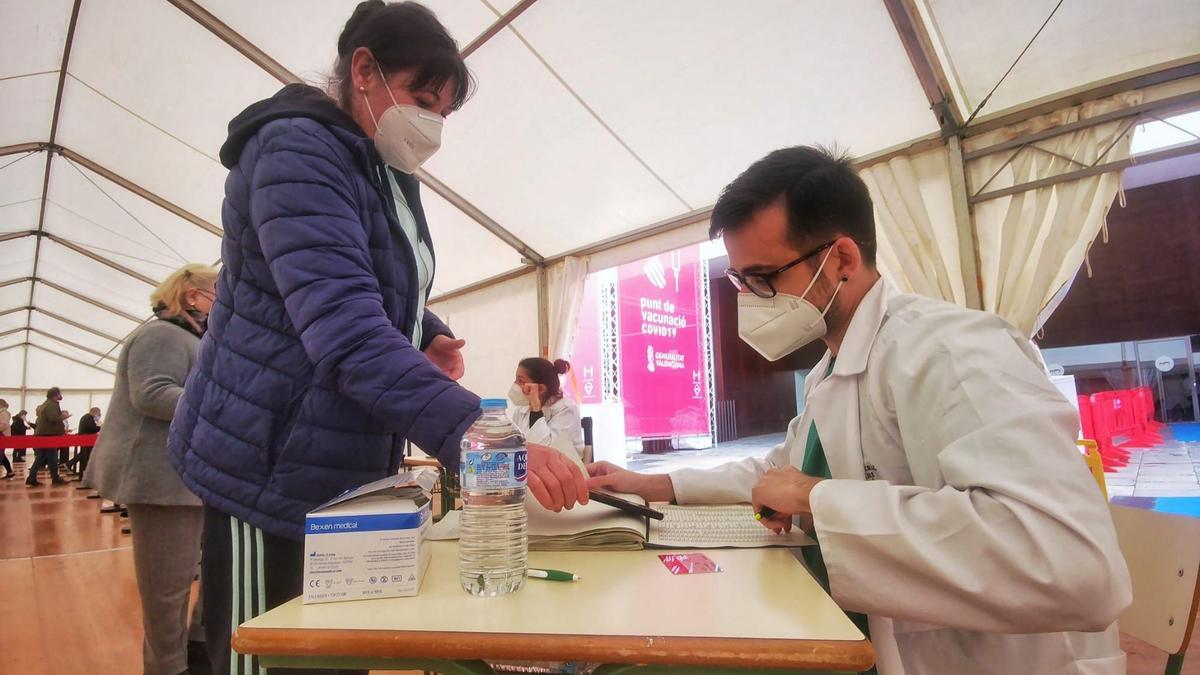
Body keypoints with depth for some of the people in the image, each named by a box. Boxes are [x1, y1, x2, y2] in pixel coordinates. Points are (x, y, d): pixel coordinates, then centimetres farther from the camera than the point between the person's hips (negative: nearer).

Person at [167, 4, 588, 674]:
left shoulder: (392, 175, 12)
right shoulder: (298, 151, -17)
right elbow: (346, 329, -31)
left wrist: (431, 338, -1)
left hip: (348, 471, 9)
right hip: (271, 469, -8)